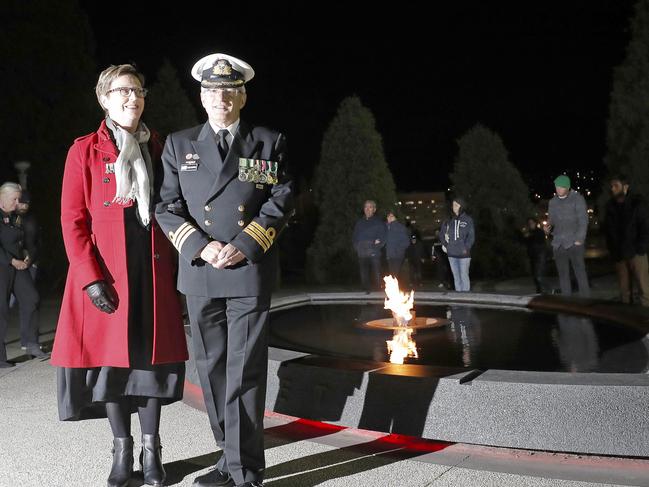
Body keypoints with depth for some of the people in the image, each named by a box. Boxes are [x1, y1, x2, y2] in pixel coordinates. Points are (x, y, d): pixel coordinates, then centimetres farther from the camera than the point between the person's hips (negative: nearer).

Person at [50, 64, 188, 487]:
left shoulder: (158, 149, 10)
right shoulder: (85, 151, 1)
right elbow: (73, 220, -4)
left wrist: (178, 268, 3)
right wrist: (91, 278, -13)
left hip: (153, 271, 2)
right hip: (105, 273, -2)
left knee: (150, 355, 6)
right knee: (110, 358, 4)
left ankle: (152, 451, 19)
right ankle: (122, 451, 20)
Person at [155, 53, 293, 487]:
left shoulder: (269, 142, 6)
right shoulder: (179, 144, 11)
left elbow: (282, 202, 0)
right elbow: (167, 207, 6)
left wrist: (243, 246, -11)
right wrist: (201, 247, -10)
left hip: (251, 273, -3)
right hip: (200, 275, 3)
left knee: (244, 373, -2)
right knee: (211, 371, 10)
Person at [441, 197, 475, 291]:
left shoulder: (468, 220, -2)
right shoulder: (450, 220, 8)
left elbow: (471, 236, -4)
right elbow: (442, 232, 18)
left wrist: (466, 248, -13)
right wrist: (444, 244, 7)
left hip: (463, 254, -4)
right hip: (451, 253, 4)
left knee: (464, 276, -3)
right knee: (456, 277, 11)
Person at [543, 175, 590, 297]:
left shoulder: (577, 199, 0)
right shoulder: (552, 202, 14)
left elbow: (583, 220, -4)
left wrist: (579, 240, -12)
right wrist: (547, 228, -4)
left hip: (574, 244, -4)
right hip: (558, 244, 5)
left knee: (580, 272, -7)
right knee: (563, 274, 5)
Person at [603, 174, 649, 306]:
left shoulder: (637, 203, -2)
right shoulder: (610, 206, 9)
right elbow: (607, 230, 15)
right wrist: (613, 250, 5)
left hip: (635, 253, -4)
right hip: (619, 255, 4)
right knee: (624, 290, 6)